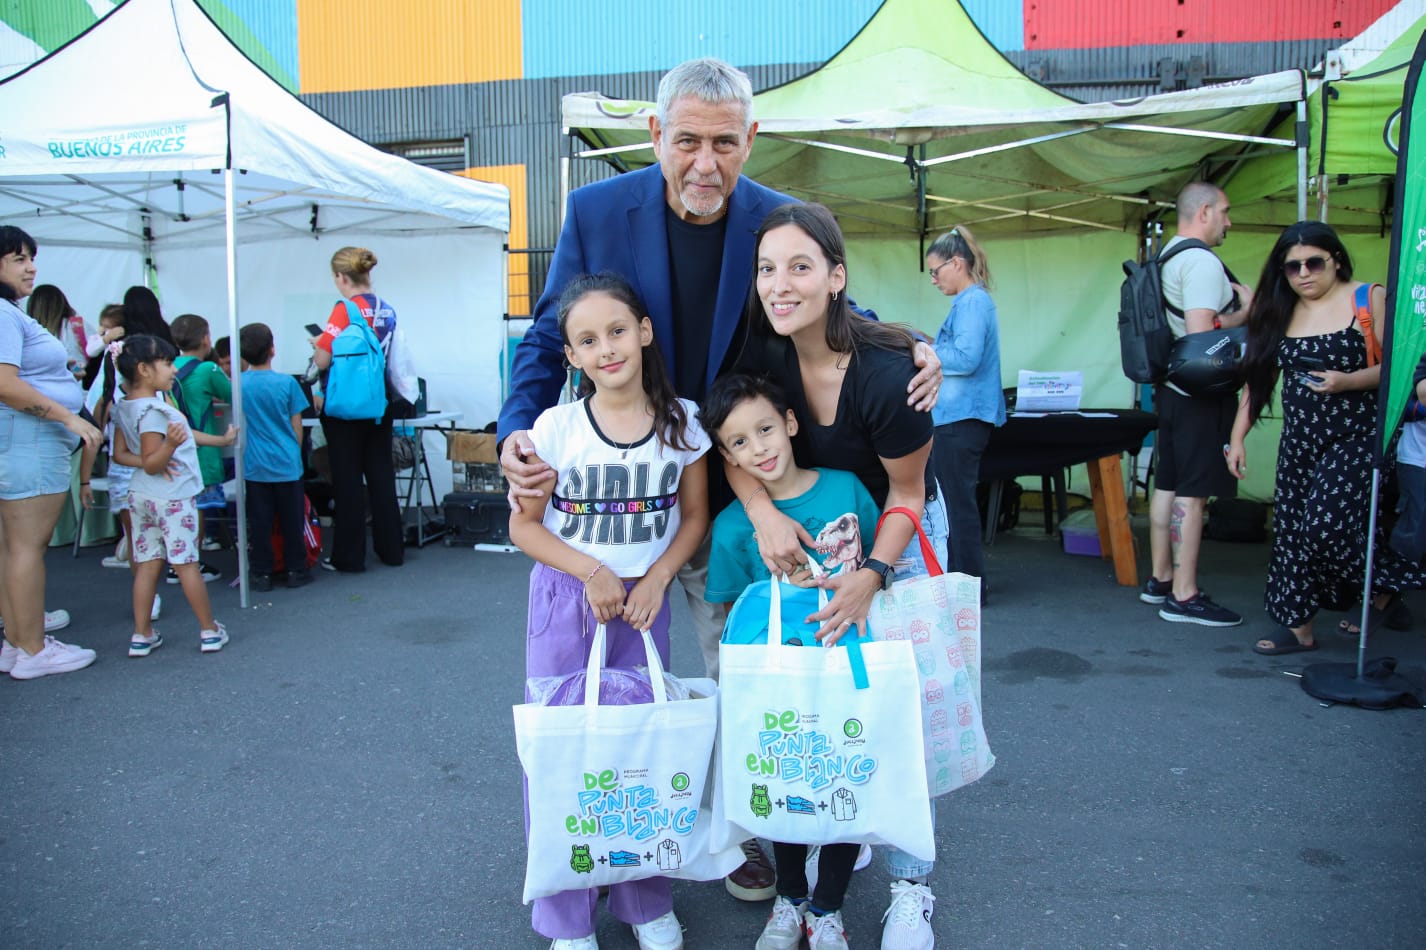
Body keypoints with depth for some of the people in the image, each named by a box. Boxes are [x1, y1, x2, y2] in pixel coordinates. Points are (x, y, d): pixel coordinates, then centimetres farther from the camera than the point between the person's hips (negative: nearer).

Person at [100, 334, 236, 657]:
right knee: (186, 564, 1)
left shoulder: (123, 407, 6)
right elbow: (152, 464, -21)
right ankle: (209, 631, 11)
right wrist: (170, 445, -38)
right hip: (172, 497, -8)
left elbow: (120, 453, 12)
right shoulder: (153, 410, -21)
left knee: (147, 564, 11)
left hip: (140, 495, 8)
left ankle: (142, 635, 13)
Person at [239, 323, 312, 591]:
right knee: (291, 519, 7)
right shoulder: (287, 383, -7)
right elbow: (297, 428, -1)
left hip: (254, 466, 1)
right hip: (287, 464, -1)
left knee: (259, 521, 7)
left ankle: (261, 573, 13)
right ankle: (296, 570, 15)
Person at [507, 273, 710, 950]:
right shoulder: (556, 426, -9)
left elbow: (694, 514, 5)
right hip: (565, 599, -1)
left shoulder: (681, 421, -3)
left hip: (645, 600, 2)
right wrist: (593, 572, -15)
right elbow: (524, 525, -4)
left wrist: (657, 578, -9)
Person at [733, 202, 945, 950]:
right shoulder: (760, 351, -20)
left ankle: (910, 886, 7)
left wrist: (873, 574, -25)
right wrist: (763, 514, -26)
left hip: (897, 531, -3)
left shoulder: (886, 373, -31)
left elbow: (905, 489, -18)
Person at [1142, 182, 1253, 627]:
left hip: (1171, 387, 10)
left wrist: (1235, 308, 18)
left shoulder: (1168, 258, 16)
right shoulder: (1202, 261, -15)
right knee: (1192, 494, -7)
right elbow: (1200, 333, -24)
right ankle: (1184, 597, -4)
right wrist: (1244, 313, -9)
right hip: (1200, 393, -10)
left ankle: (1160, 579, 22)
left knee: (1168, 486, 14)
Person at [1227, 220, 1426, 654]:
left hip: (1356, 438, -5)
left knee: (1327, 523, -14)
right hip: (1299, 440, 5)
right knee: (1292, 529, 4)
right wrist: (1237, 437, 4)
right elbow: (1257, 379, 8)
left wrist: (1349, 381, -24)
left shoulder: (1369, 299, -5)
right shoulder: (1279, 313, 8)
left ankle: (1382, 586, 16)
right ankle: (1297, 626, 15)